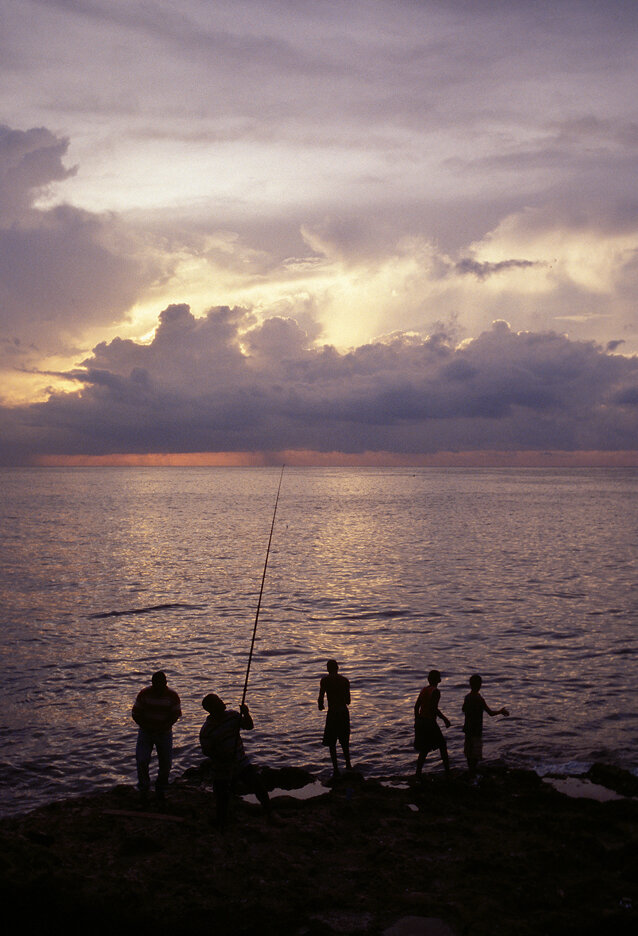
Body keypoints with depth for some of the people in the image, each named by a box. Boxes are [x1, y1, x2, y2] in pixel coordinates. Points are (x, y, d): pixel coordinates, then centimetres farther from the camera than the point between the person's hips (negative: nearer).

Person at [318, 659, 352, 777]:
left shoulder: (325, 680, -7)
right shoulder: (345, 680, 3)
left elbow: (321, 697, -11)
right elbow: (348, 701, 5)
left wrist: (320, 706, 10)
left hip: (332, 713, -4)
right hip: (344, 712, 4)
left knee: (331, 743, 4)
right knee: (344, 741, 20)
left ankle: (336, 769, -1)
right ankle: (348, 765, 29)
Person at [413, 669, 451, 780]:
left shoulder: (424, 690, 9)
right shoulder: (435, 691, -14)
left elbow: (416, 706, 11)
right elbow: (434, 709, -21)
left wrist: (417, 720, 20)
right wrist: (445, 719, -11)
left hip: (420, 721, 7)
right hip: (429, 723, -7)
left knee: (424, 750, 15)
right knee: (442, 746, 9)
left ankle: (418, 774, 12)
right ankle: (447, 772, 14)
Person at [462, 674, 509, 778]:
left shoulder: (467, 697, 3)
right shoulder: (479, 698, -20)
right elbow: (490, 713, -18)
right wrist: (501, 711, -1)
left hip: (468, 728, 8)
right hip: (476, 730, -8)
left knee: (469, 751, 17)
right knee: (476, 754, 0)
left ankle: (471, 772, 28)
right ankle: (473, 774, 2)